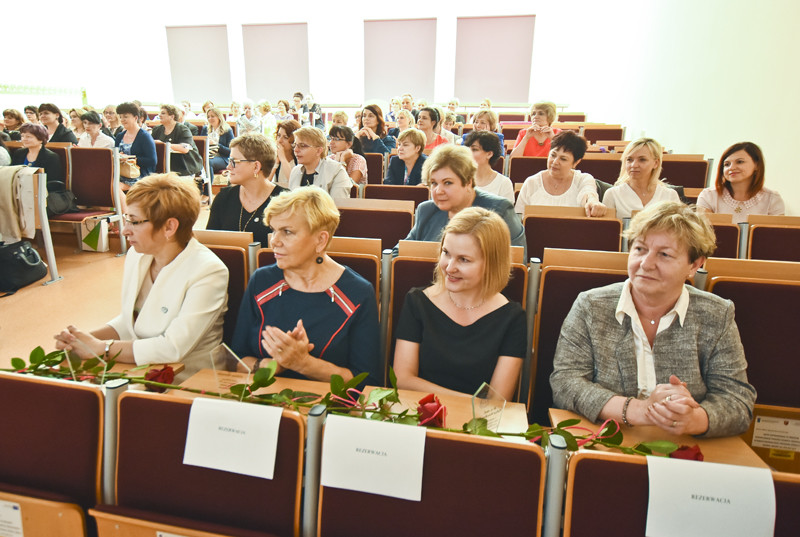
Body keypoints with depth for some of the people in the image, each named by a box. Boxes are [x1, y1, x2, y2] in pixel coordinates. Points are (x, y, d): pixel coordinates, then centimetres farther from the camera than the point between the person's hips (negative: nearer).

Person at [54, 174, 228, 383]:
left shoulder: (207, 272, -20)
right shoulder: (136, 255, 4)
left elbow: (173, 348, -24)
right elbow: (128, 320, 14)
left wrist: (100, 348, -16)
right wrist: (86, 338, -4)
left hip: (185, 384, -7)